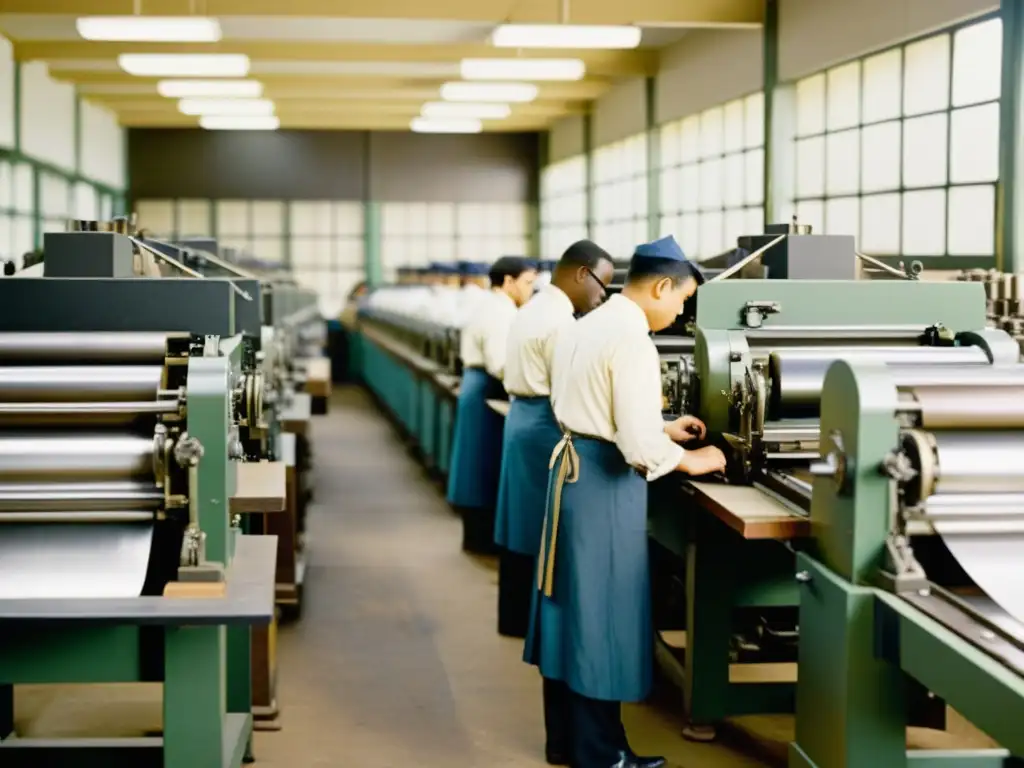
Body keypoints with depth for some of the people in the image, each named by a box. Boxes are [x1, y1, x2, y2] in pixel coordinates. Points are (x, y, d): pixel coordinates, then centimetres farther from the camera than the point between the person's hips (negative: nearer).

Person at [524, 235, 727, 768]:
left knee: (574, 606, 16)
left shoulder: (587, 326, 11)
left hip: (573, 466, 10)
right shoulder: (632, 340, -19)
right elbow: (639, 445, -23)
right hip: (605, 481, -10)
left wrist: (663, 427, 20)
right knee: (601, 612, 0)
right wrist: (690, 460, -5)